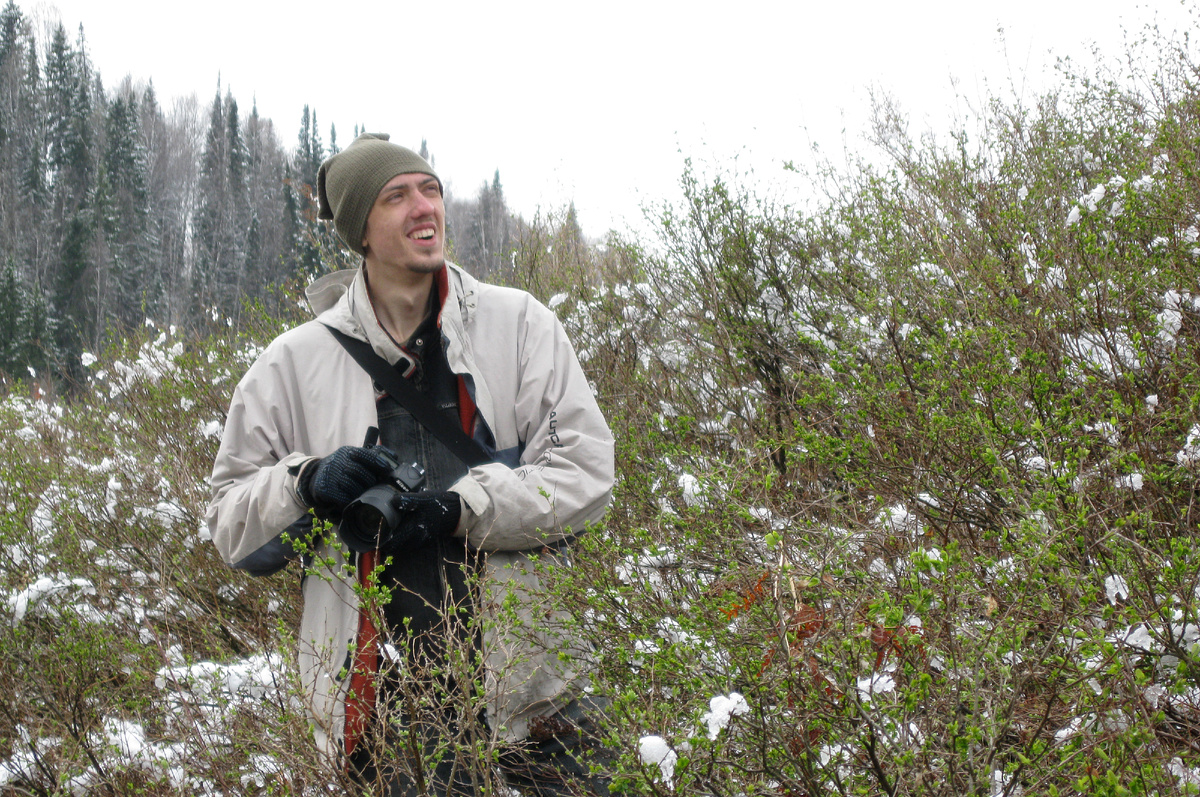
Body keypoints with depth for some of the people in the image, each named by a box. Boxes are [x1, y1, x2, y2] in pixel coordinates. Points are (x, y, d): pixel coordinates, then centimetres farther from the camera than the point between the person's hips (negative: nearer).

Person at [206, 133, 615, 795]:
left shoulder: (518, 324, 4)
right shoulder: (295, 362, 6)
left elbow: (586, 471, -2)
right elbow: (229, 520, 10)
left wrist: (462, 505, -14)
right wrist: (307, 486, -11)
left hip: (525, 665, 1)